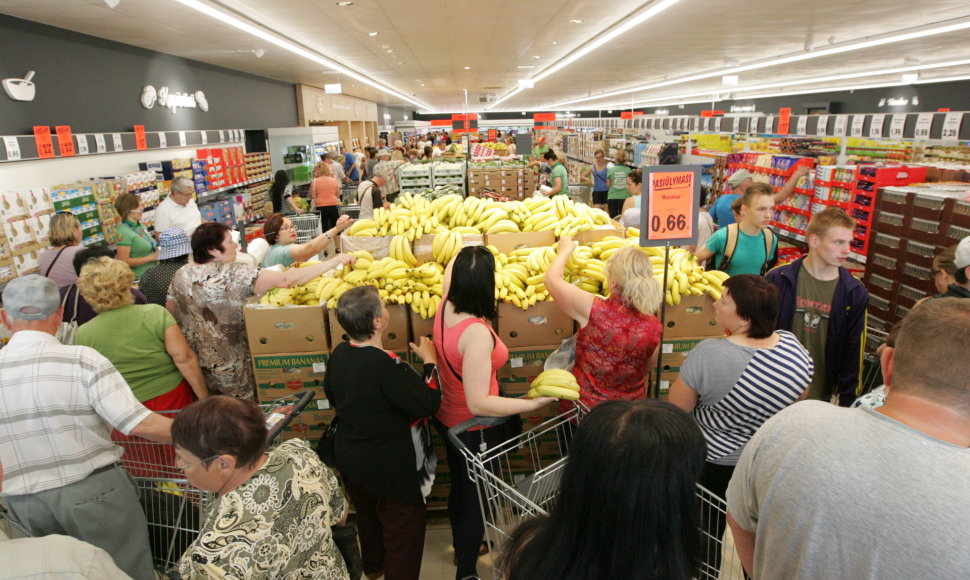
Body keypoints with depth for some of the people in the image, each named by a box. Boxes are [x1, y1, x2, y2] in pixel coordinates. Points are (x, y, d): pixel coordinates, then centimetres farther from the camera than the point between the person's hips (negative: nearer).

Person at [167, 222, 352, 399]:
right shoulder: (233, 274, -23)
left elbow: (170, 311, 9)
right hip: (229, 365, -6)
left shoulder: (181, 275, -2)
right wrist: (332, 262, -30)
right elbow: (284, 280, -32)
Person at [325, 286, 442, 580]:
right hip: (390, 470, -9)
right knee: (403, 532, 13)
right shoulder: (385, 365, -34)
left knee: (368, 516, 32)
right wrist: (429, 362, -17)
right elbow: (428, 404, -28)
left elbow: (332, 395, 9)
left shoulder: (339, 354, -9)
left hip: (350, 460, 9)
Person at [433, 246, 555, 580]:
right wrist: (533, 403, -33)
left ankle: (462, 548, 54)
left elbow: (450, 273, 10)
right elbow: (478, 403, -34)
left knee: (459, 487, 29)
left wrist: (464, 255, 25)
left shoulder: (445, 308, -14)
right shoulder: (477, 333, -36)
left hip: (449, 418, 8)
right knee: (476, 498, 15)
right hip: (474, 428, -8)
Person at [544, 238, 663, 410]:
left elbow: (551, 278, -11)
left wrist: (566, 249, 6)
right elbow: (647, 369, 2)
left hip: (584, 407, -2)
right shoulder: (654, 326, -17)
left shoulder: (593, 310, -26)